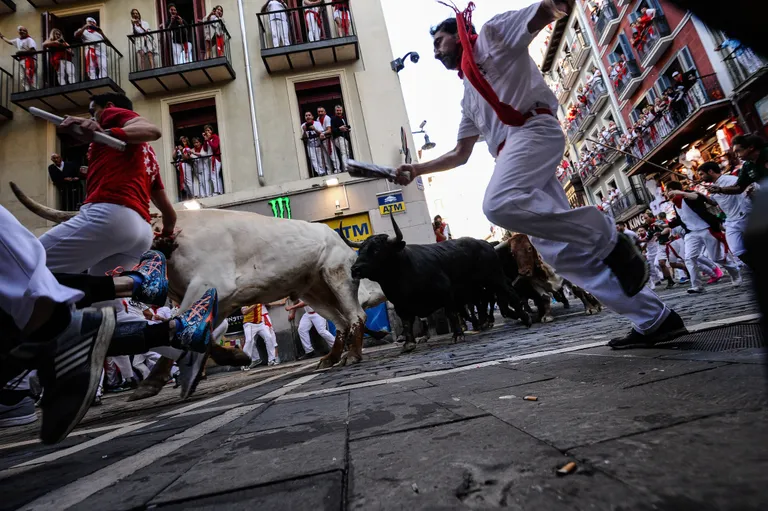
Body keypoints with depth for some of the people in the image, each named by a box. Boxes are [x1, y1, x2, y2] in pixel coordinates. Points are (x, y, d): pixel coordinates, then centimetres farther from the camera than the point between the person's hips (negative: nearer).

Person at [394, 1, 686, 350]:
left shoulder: (494, 32, 18)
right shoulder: (468, 95, 35)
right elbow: (460, 155, 32)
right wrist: (415, 170, 25)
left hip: (534, 129, -7)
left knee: (499, 204, -35)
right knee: (558, 250, -4)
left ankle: (606, 240, -18)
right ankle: (654, 320, 2)